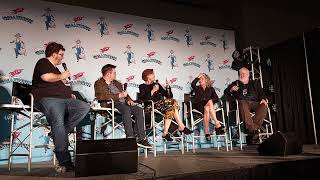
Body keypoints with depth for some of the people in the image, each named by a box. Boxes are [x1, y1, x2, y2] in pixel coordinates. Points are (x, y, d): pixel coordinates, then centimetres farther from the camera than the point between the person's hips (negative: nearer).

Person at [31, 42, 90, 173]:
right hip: (47, 99, -8)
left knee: (85, 107, -15)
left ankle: (59, 134, -17)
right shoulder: (43, 63, 6)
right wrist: (62, 76, -1)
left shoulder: (55, 68, 32)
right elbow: (46, 77, -16)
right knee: (58, 121, -33)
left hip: (64, 99, 9)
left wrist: (70, 94, 22)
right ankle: (65, 162, -36)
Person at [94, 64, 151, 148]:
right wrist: (119, 95, -15)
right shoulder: (99, 83, 5)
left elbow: (124, 93, 27)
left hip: (123, 103, 7)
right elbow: (102, 96, -13)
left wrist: (128, 99, 3)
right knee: (126, 110, -36)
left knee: (139, 110, -18)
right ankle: (130, 137, -35)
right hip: (111, 104, -7)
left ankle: (141, 138, -20)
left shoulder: (116, 83, 28)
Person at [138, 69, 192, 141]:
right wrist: (152, 91, -15)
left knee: (170, 110, -27)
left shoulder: (157, 84, 25)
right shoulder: (142, 86, 10)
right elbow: (143, 99, -11)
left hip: (161, 104, 6)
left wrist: (168, 87, 2)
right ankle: (181, 127, -22)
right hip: (151, 107, -6)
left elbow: (169, 96, 17)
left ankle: (165, 133, -27)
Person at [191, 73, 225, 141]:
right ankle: (217, 124, -39)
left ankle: (206, 131, -38)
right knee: (210, 102, -32)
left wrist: (210, 100, -7)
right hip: (198, 106, -1)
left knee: (207, 109, -36)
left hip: (207, 106, 1)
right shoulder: (197, 88, 18)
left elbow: (217, 99, 10)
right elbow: (192, 84, -6)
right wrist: (198, 77, 3)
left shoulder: (211, 89, 20)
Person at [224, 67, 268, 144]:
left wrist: (263, 99, -4)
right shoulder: (235, 83, 28)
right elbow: (226, 92, 23)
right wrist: (231, 90, 1)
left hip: (254, 103, 2)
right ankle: (252, 129, -46)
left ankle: (254, 127, -39)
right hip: (242, 102, -2)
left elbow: (261, 93, 19)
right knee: (243, 104, -39)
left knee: (264, 106, -31)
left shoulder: (255, 83, 30)